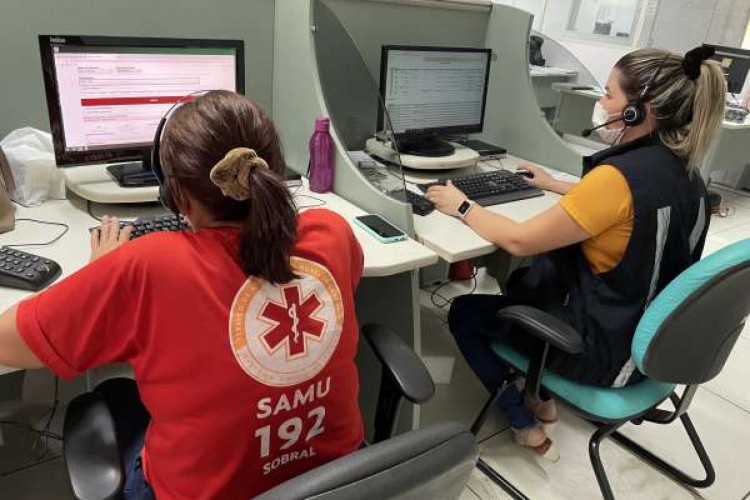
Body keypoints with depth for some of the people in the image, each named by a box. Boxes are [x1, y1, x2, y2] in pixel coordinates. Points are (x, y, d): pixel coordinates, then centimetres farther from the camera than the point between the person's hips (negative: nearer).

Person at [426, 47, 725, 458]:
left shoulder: (620, 176, -29)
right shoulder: (681, 171, -2)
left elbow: (519, 240, -23)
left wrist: (463, 207, -8)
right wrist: (555, 186, 23)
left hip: (607, 349, -8)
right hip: (650, 337, 9)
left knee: (464, 313, 8)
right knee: (525, 280, 28)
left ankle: (525, 425, 15)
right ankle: (542, 398, 29)